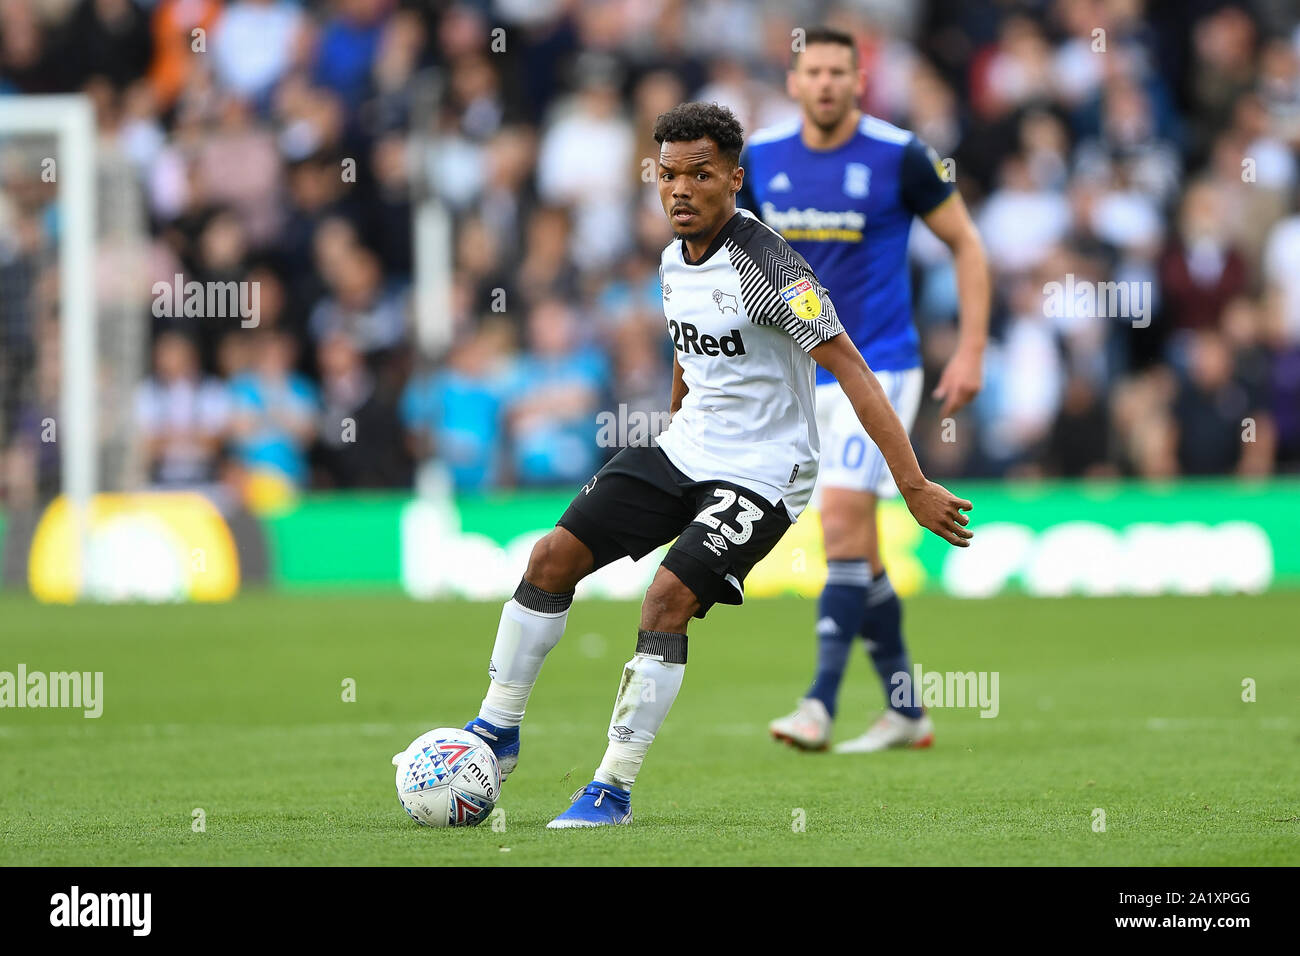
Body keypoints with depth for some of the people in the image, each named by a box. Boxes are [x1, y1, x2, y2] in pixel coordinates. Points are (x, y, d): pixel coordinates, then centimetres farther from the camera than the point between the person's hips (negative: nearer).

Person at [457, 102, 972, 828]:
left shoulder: (764, 265, -22)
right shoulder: (676, 260, 4)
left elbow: (851, 370, -25)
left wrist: (914, 486, -29)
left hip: (761, 475, -8)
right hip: (684, 450, 8)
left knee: (669, 596, -23)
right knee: (554, 556, -2)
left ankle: (614, 790, -14)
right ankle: (498, 731, 12)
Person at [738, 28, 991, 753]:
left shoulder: (897, 156, -9)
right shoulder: (762, 159, 3)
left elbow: (967, 244, -1)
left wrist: (972, 350, -7)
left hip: (880, 366, -5)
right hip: (807, 373, 5)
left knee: (844, 518, -19)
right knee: (858, 550, 8)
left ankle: (821, 703, -20)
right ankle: (906, 712, 18)